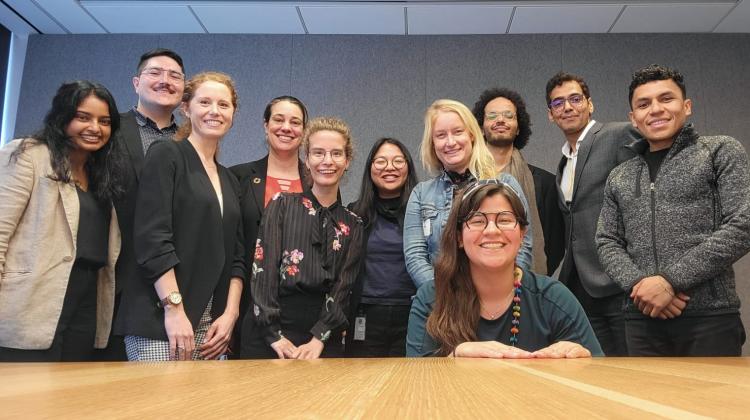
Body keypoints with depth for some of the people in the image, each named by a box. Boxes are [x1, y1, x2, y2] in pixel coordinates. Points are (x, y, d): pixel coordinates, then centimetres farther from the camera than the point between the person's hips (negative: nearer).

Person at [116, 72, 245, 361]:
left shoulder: (229, 181, 17)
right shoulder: (166, 155, -1)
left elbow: (236, 256, 14)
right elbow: (152, 237, -12)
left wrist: (230, 314, 1)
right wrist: (174, 309, -17)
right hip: (162, 319, -5)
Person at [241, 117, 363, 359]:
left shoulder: (353, 225, 8)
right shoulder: (282, 205, 2)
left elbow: (343, 289, 1)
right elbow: (263, 271, -6)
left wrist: (318, 340, -12)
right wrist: (275, 337, -13)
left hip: (324, 339, 2)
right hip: (268, 335, -2)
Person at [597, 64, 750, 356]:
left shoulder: (721, 152, 5)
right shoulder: (619, 177, 16)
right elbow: (607, 243, 11)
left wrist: (670, 280, -13)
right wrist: (638, 283, -10)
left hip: (710, 318, -3)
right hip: (642, 320, 3)